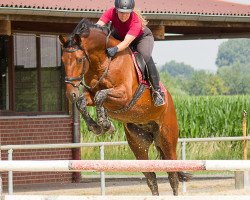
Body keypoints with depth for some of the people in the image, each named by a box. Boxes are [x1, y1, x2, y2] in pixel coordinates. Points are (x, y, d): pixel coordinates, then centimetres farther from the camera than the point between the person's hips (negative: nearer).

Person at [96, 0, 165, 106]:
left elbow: (127, 42, -51)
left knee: (145, 56, -32)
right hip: (119, 37, 5)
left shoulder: (136, 21, -40)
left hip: (143, 37, -5)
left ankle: (157, 90, -23)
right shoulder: (111, 13, -28)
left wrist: (116, 49, -71)